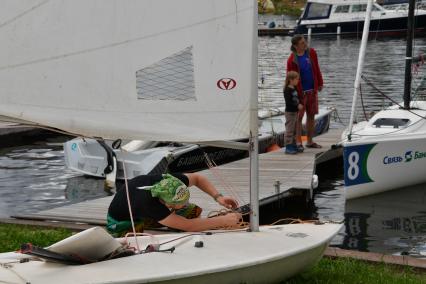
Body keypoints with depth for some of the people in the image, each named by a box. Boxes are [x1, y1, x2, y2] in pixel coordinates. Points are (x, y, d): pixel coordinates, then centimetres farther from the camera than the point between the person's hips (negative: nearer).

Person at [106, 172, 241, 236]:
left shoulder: (171, 181, -28)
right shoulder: (149, 204, -44)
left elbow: (197, 178, -4)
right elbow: (188, 225, -42)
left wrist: (218, 197, -18)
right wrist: (224, 220, -39)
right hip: (122, 224, -7)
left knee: (194, 211, -11)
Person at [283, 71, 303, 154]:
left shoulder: (294, 88, 12)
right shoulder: (287, 90, -16)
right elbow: (288, 102, -23)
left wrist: (299, 104, 3)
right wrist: (297, 105, -25)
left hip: (294, 112, 9)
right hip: (289, 112, -9)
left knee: (294, 130, 14)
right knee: (289, 130, -7)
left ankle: (293, 145, 22)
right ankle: (288, 147, -4)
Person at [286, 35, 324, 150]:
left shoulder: (311, 53, 0)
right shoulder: (292, 60, -13)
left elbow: (317, 69, 10)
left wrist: (320, 83, 12)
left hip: (312, 90, 5)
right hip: (300, 92, -5)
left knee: (311, 115, 10)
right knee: (299, 117, -3)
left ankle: (310, 141, 20)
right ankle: (298, 142, 2)